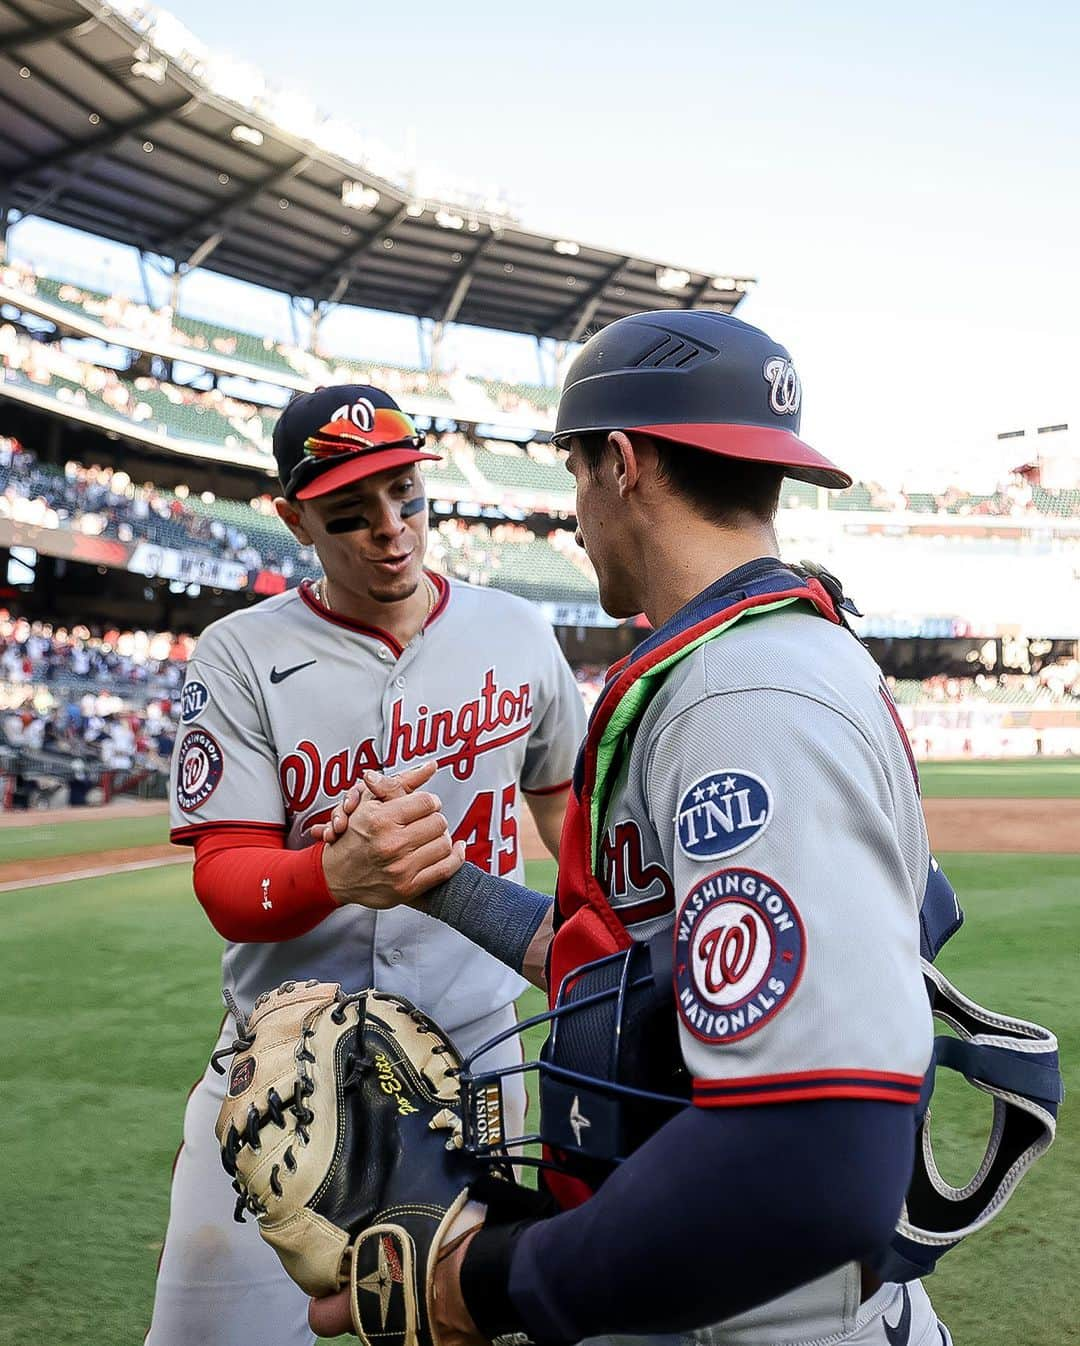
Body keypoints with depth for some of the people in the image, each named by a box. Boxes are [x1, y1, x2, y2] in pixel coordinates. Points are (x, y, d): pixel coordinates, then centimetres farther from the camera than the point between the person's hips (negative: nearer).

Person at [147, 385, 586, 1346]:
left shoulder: (516, 632, 2)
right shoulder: (243, 655, -8)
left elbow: (561, 790, 17)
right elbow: (226, 885, -14)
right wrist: (343, 874, -34)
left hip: (473, 1050, 2)